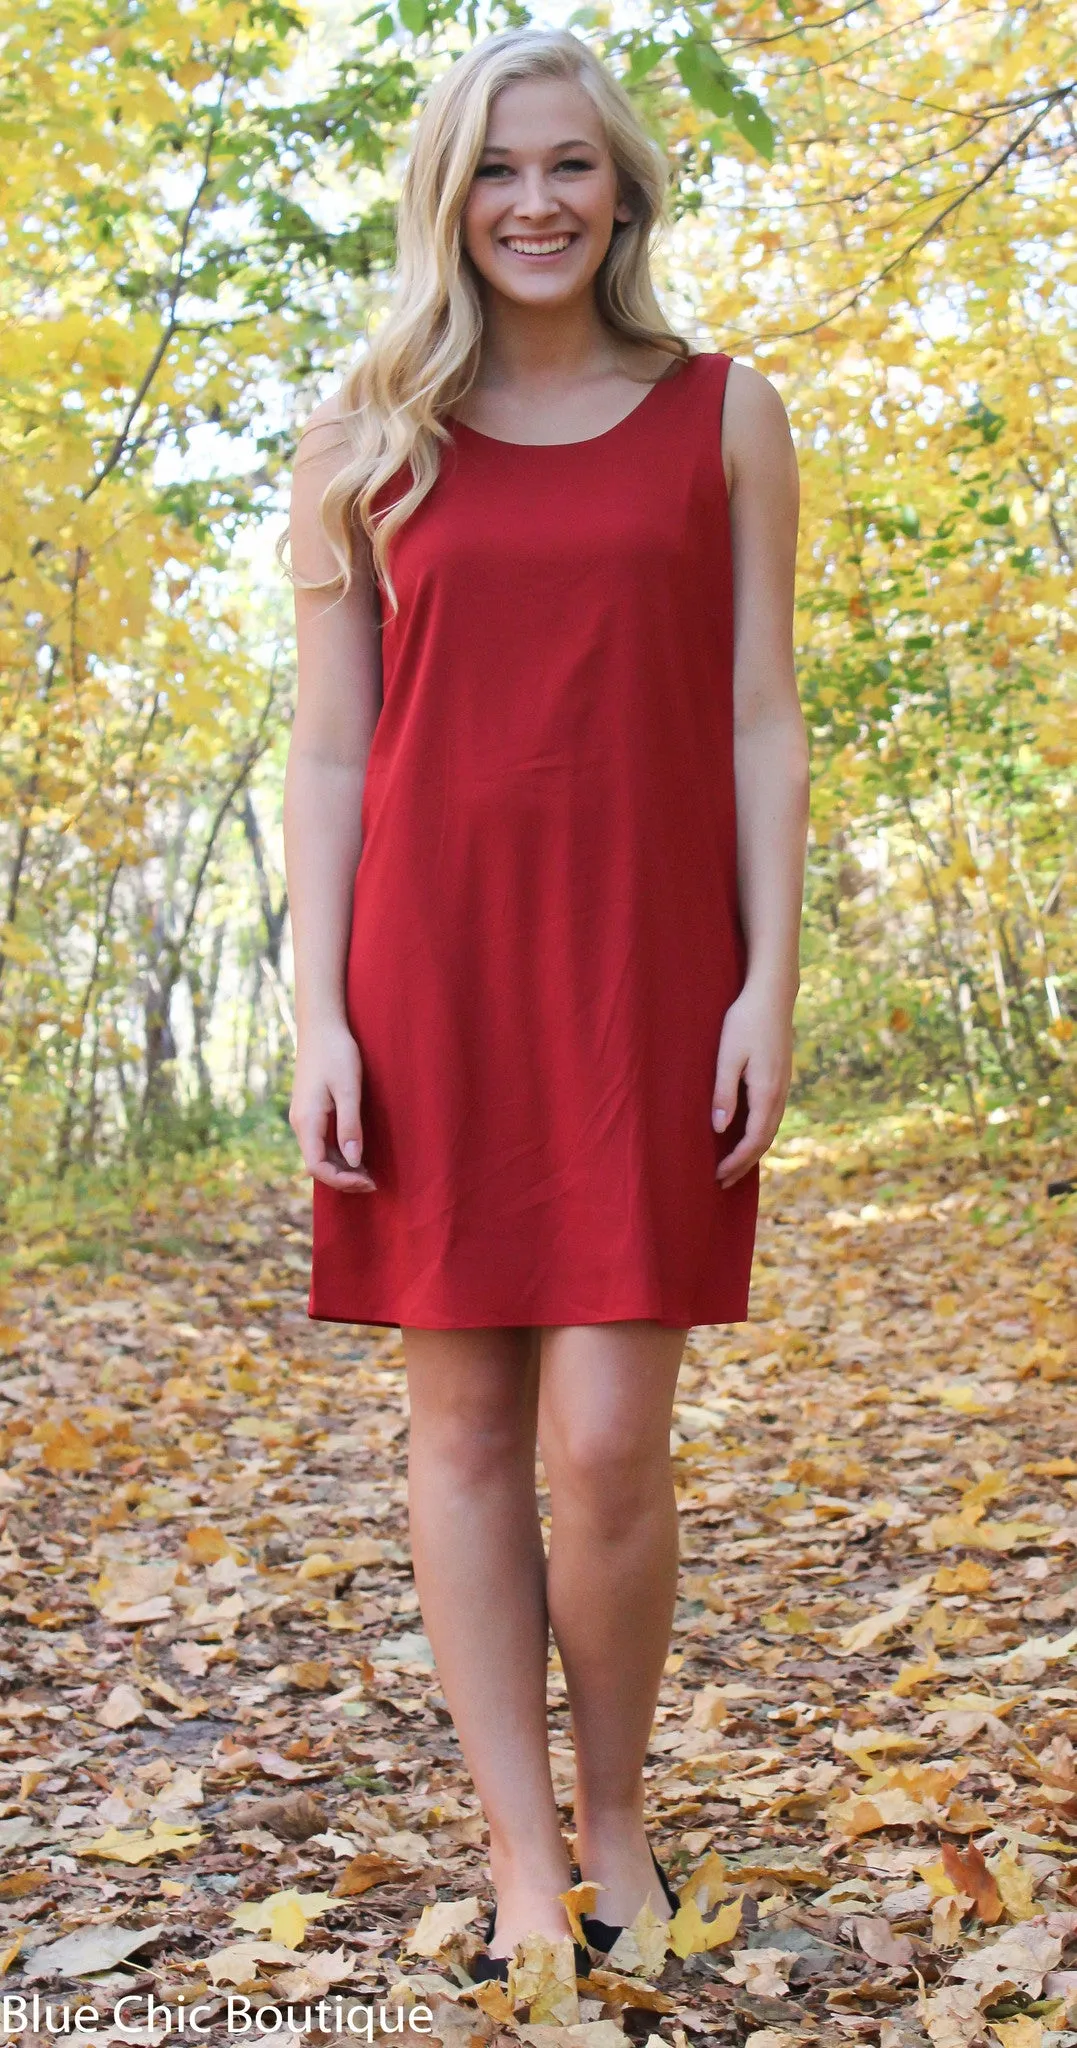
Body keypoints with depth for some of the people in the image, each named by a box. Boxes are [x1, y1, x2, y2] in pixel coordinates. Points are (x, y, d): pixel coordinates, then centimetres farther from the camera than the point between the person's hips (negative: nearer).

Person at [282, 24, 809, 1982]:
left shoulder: (722, 416, 9)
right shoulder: (366, 440, 10)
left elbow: (760, 722, 5)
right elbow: (329, 751, 6)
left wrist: (769, 982, -4)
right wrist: (318, 1010, -3)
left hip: (646, 974, -1)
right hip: (432, 971, 1)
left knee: (607, 1443, -6)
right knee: (464, 1425, 3)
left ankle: (617, 1822, 19)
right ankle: (524, 1861, 16)